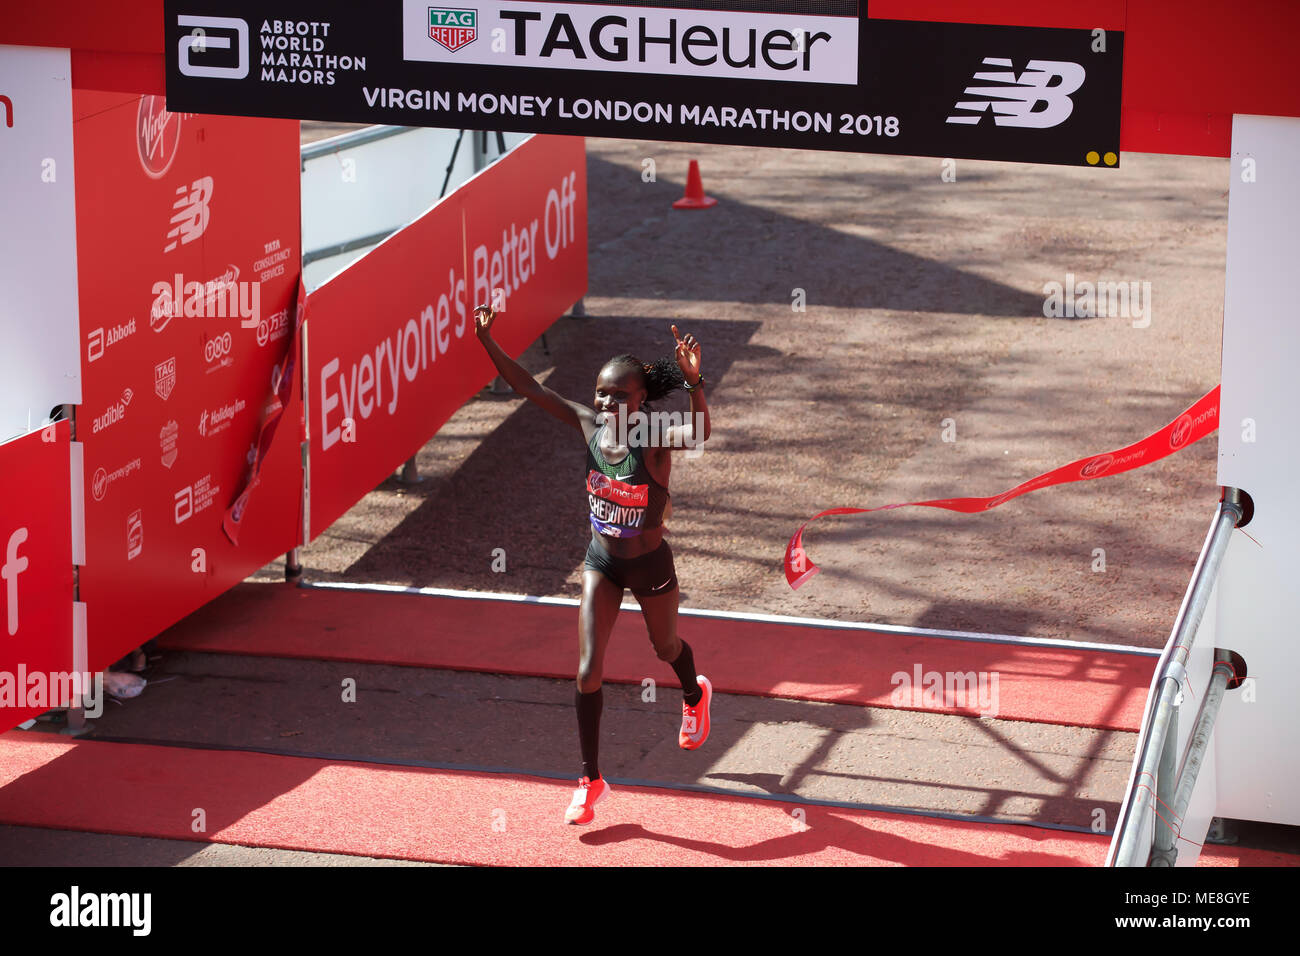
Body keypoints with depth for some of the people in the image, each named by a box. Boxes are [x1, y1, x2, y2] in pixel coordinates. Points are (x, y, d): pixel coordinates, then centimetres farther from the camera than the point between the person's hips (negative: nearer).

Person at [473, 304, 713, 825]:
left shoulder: (654, 439, -28)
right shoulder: (588, 424, -15)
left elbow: (699, 432, -50)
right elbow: (530, 388, -13)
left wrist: (694, 382, -67)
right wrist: (487, 341, -23)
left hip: (650, 565, -3)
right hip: (601, 561, 3)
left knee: (666, 647, 25)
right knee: (588, 670, -4)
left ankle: (695, 696, 63)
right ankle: (591, 781, 9)